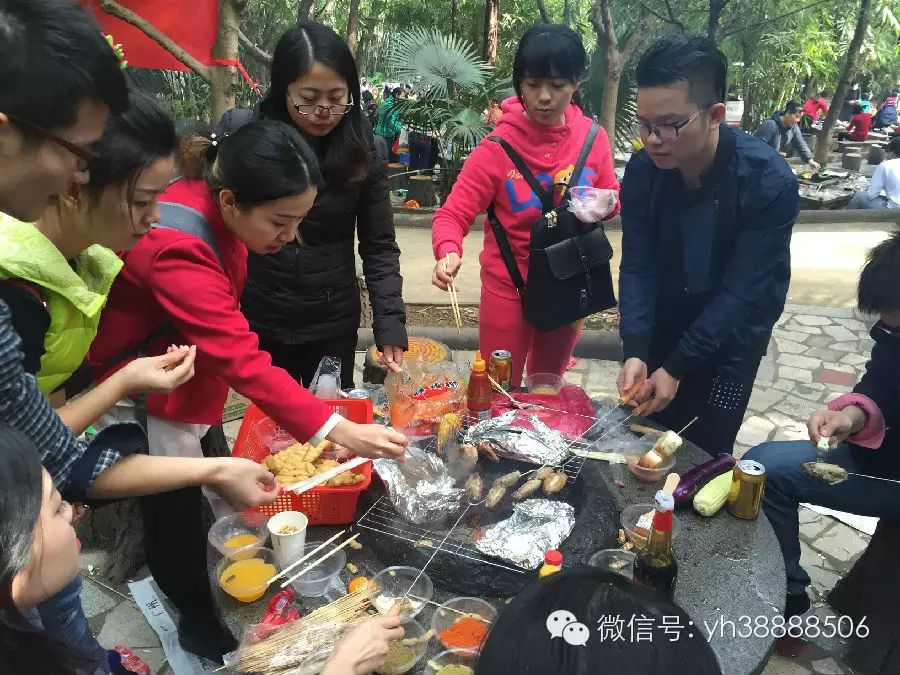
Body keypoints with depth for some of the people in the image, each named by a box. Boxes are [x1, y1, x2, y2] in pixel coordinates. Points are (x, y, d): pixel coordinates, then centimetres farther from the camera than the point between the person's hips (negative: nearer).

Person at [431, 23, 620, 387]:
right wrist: (448, 252, -39)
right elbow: (453, 214, -18)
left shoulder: (593, 137, -6)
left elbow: (612, 197, 8)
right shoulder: (498, 146, -16)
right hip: (508, 287, -3)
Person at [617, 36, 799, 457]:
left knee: (704, 453, 3)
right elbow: (637, 265, -14)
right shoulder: (642, 169, -16)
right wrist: (635, 351, -27)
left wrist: (677, 367, -27)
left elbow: (743, 293, -25)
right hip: (664, 326, 3)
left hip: (732, 335, -3)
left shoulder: (769, 181, -26)